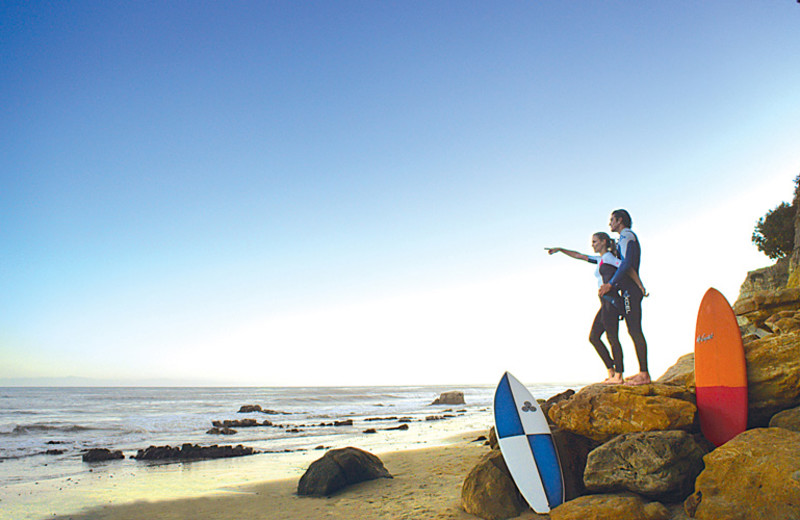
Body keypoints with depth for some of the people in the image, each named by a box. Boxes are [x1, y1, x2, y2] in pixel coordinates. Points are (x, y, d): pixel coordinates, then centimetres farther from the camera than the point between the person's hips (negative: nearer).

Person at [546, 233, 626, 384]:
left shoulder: (608, 257, -6)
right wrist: (560, 249, 26)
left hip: (611, 301, -10)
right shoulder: (600, 260, 22)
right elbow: (578, 256, 29)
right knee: (593, 337, 8)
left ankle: (618, 376, -4)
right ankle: (611, 370, 11)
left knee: (612, 338, -8)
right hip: (606, 303, 10)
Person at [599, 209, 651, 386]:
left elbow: (626, 263, -20)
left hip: (630, 289, -10)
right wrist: (612, 287, 20)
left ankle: (644, 374, -14)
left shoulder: (627, 236, -6)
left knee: (635, 330, -12)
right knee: (634, 330, 8)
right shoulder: (629, 237, 25)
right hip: (629, 289, 10)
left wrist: (611, 284, -24)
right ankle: (642, 372, 10)